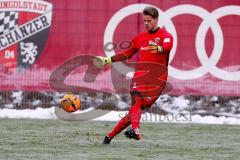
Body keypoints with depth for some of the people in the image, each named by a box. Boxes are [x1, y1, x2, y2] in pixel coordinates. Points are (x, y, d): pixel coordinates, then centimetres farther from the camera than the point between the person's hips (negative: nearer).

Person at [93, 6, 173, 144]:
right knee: (136, 101, -23)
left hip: (157, 78, -4)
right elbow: (127, 54, 30)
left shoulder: (165, 35, 2)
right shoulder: (140, 38, 19)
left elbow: (167, 46, -22)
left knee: (137, 108, -11)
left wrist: (159, 48, -46)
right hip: (140, 75, 4)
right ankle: (136, 131, -36)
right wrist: (107, 60, 24)